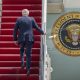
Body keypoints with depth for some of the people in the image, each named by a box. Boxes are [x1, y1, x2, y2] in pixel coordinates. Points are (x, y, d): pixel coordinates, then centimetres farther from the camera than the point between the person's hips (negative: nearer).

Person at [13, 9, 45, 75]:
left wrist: (15, 39, 10)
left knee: (21, 50, 24)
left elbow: (15, 30, 3)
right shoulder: (31, 19, 4)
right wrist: (42, 32, 28)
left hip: (21, 38, 0)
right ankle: (28, 69, 1)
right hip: (29, 39, 0)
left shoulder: (19, 19, 3)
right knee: (28, 53, 3)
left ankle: (22, 62, 5)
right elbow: (37, 27, 11)